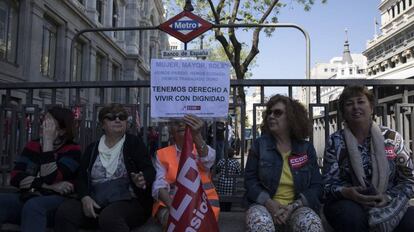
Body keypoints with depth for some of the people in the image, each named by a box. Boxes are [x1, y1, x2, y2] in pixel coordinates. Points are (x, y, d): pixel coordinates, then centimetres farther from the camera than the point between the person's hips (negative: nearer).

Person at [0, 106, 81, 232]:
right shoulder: (32, 145, 14)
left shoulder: (72, 149, -2)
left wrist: (48, 142, -13)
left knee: (33, 206, -38)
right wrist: (49, 186, -15)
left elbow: (50, 179, -16)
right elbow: (15, 177, 0)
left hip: (56, 200, -4)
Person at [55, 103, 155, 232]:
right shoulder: (92, 148, 17)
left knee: (109, 216, -37)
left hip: (129, 202, -4)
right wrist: (85, 197, -7)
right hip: (95, 204, 4)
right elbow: (81, 178, 14)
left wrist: (142, 181, -26)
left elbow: (149, 171, -1)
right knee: (65, 210, -23)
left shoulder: (135, 143, 7)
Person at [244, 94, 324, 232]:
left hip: (297, 207, 1)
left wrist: (293, 207, -13)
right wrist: (268, 203, -14)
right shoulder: (259, 145, 5)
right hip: (264, 205, 0)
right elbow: (250, 180, 3)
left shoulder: (306, 148, 7)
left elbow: (316, 186, 3)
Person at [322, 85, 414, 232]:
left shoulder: (392, 138, 5)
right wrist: (346, 192, -25)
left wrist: (389, 197, -13)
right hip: (348, 203, -1)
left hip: (388, 204, 2)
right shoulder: (336, 141, 1)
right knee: (352, 216, -36)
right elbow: (328, 183, -2)